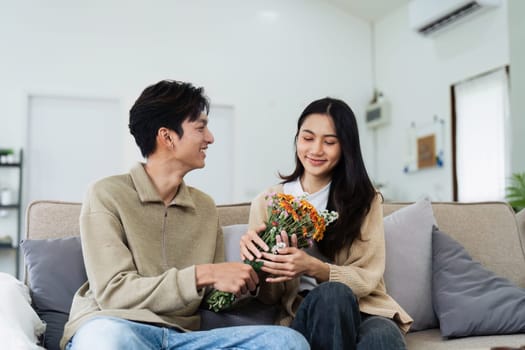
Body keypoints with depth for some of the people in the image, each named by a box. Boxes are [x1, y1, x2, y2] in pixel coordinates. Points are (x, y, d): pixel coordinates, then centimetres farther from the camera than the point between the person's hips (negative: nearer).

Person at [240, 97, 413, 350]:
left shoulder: (365, 199, 3)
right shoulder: (267, 203, 4)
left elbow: (367, 278, -4)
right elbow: (270, 296, 5)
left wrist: (314, 268, -23)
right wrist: (257, 263, -19)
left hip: (362, 310, -1)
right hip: (304, 313, 1)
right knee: (331, 294, -33)